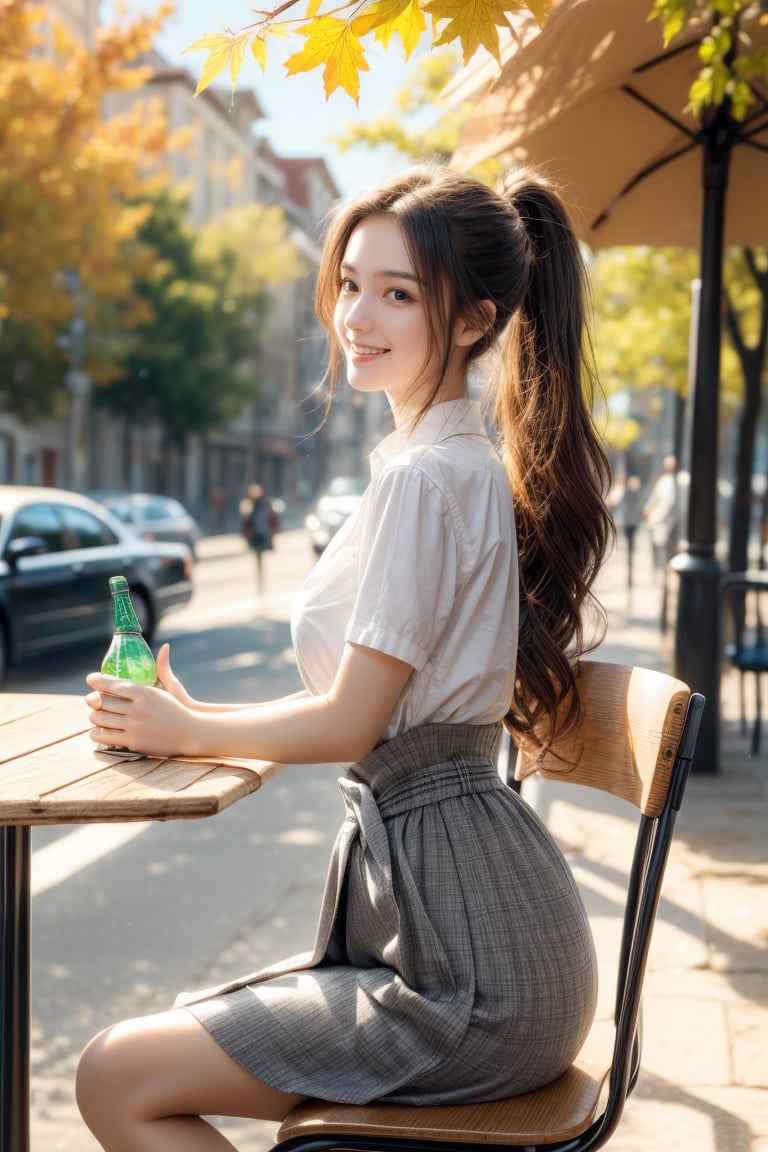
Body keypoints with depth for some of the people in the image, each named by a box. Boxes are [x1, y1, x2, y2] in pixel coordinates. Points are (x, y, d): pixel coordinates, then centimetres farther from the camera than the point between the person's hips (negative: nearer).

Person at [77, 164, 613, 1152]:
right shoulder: (472, 464, 14)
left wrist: (184, 730, 1)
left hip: (470, 982, -10)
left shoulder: (425, 477, -17)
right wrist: (196, 719, 15)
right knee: (183, 1031, 16)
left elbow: (351, 724, -14)